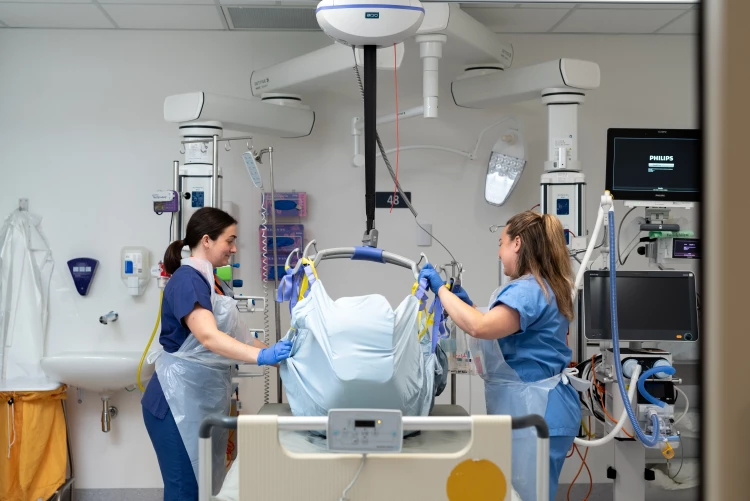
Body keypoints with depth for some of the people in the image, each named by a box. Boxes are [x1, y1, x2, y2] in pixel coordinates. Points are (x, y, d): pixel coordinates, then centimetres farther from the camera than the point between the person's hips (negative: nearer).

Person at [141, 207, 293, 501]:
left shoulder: (209, 280, 15)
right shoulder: (188, 279, -16)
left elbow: (236, 335, 17)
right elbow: (208, 336, -30)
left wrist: (277, 353, 6)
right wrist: (262, 356, -39)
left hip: (204, 399, 9)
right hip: (179, 401, -9)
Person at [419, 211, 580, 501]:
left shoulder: (529, 290, -19)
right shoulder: (541, 287, 16)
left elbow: (479, 328, -33)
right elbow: (499, 331, 25)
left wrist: (440, 289, -21)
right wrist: (467, 305, 18)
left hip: (534, 413, -11)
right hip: (529, 409, 11)